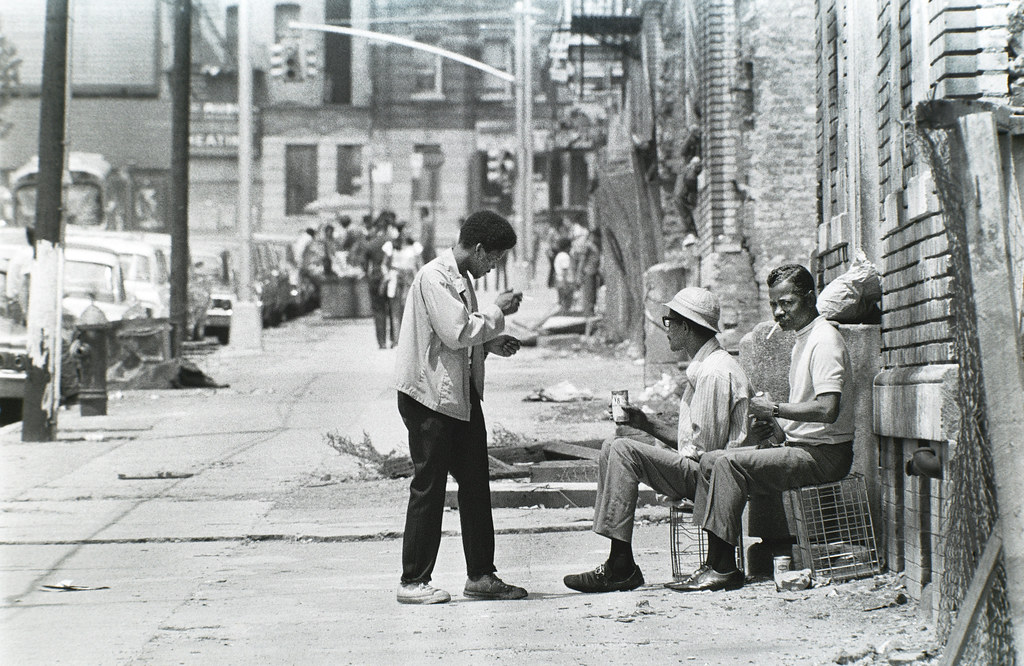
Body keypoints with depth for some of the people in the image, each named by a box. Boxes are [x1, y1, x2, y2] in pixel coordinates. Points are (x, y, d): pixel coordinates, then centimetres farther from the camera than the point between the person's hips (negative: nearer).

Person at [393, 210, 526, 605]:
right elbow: (455, 333, -23)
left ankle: (481, 575, 18)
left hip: (462, 394, 10)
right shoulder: (433, 277, -16)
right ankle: (413, 582, 4)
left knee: (475, 483, 10)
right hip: (430, 395, -9)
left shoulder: (462, 278, 15)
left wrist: (492, 343, 6)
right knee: (428, 487, -4)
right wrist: (497, 311, -12)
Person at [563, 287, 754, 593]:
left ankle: (621, 566, -21)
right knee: (613, 447, 8)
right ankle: (617, 562, -2)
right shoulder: (702, 366, 18)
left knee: (623, 451, -22)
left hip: (705, 475, -11)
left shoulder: (715, 372, -16)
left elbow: (706, 446, -20)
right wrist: (646, 423, 12)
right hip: (696, 469, 11)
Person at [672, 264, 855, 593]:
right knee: (711, 462, 1)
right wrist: (771, 423, 7)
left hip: (824, 455, -10)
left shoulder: (824, 340, -14)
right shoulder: (803, 339, 18)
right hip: (802, 447, 10)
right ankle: (716, 563, -4)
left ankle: (722, 569, -21)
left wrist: (774, 410, -16)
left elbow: (828, 410, -26)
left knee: (730, 464, -23)